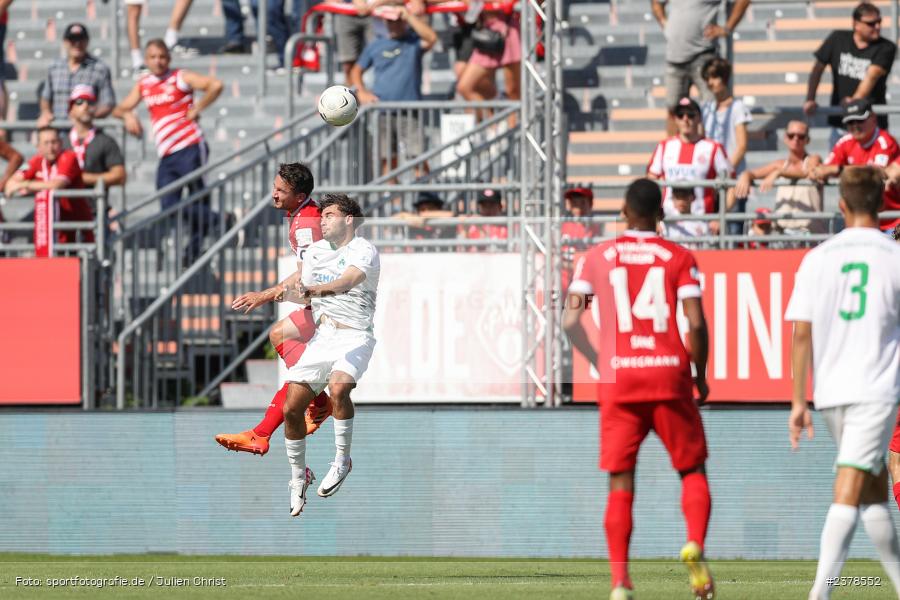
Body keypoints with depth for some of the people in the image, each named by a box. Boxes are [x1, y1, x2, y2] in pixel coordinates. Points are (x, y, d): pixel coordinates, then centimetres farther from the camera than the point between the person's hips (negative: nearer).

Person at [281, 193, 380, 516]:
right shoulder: (315, 251, 14)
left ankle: (342, 461, -18)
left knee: (338, 387, -35)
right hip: (321, 337, 6)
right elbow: (304, 293, 22)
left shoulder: (363, 251, -8)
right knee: (291, 409, -3)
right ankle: (298, 477, 17)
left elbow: (346, 282, -28)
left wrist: (312, 290, -44)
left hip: (355, 336, -6)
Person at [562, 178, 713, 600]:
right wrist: (700, 377, 7)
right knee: (692, 469, 13)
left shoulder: (597, 258, 7)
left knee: (620, 483, 3)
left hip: (618, 379, 1)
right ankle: (695, 546, -13)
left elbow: (570, 320, 2)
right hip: (669, 375, -1)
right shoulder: (679, 258, 2)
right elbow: (696, 323, -7)